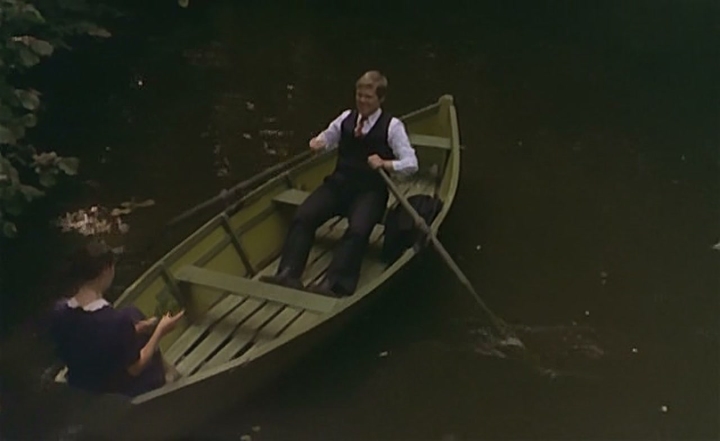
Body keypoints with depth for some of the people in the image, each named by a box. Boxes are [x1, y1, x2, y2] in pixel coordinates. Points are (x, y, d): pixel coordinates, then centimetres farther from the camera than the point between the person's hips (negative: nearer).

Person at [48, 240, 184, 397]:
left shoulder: (59, 311, -17)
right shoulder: (117, 320, -34)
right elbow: (135, 369, -20)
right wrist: (160, 331, -10)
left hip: (79, 388, 5)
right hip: (116, 392, -5)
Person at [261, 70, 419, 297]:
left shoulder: (392, 126, -1)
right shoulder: (346, 118, 12)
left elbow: (411, 163, -6)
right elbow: (327, 137, 26)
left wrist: (385, 164, -24)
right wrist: (319, 142, 1)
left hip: (370, 190, -4)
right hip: (339, 183, 5)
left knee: (358, 229, -35)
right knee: (303, 216, -21)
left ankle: (332, 285, -47)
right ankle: (288, 273, -33)